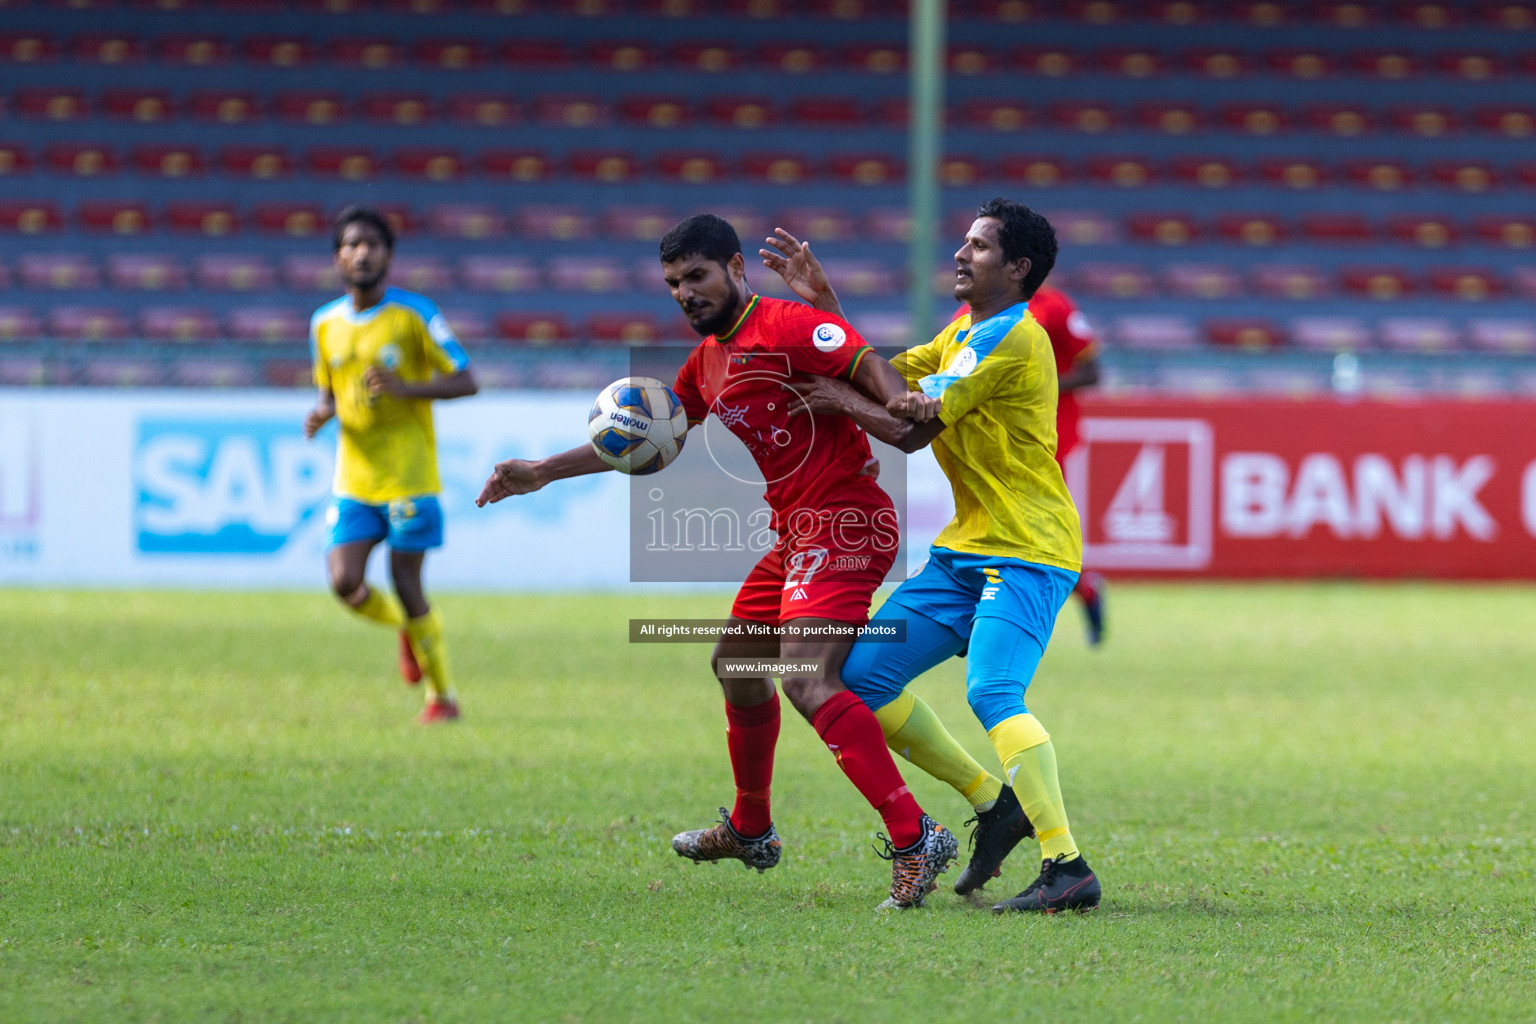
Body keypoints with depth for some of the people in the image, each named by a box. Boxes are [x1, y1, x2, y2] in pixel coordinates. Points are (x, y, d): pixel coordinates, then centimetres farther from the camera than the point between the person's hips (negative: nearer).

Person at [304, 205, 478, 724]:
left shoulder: (414, 314, -7)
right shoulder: (325, 324, 7)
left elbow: (466, 383, -6)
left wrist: (405, 388, -22)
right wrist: (322, 411, -4)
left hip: (409, 478, -4)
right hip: (353, 478, 4)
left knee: (406, 585, -4)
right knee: (345, 582, -9)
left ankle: (443, 696, 13)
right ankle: (404, 628, 24)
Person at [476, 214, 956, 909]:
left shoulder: (783, 326, -11)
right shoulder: (707, 361, 19)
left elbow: (869, 365, -22)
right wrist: (541, 473, 29)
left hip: (843, 521, -10)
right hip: (797, 532, 10)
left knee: (808, 682, -24)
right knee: (735, 663, 22)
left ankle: (914, 838, -29)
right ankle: (749, 831, 41)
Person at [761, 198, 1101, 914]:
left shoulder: (1011, 337, -13)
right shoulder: (965, 333, 18)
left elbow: (913, 429, -12)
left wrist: (842, 400, 3)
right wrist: (821, 300, 18)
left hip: (1027, 554, -10)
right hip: (967, 551, 10)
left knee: (992, 693, -28)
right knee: (862, 675, 5)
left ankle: (1067, 867, -33)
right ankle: (994, 803, 13)